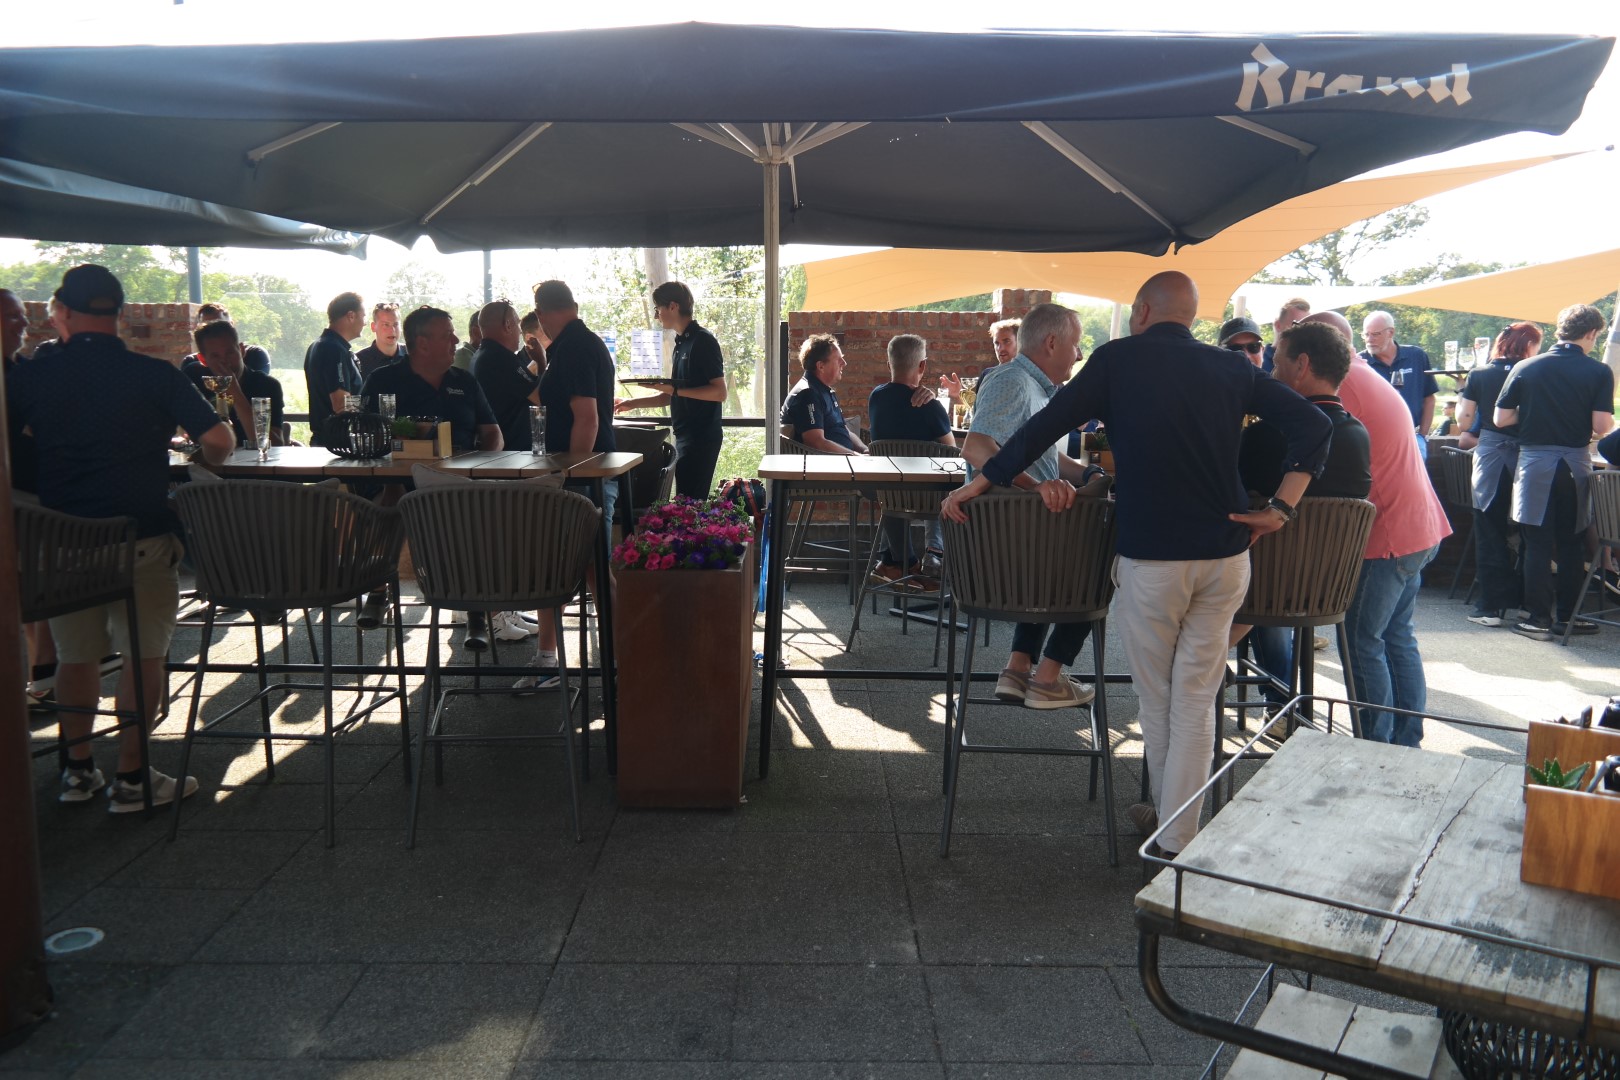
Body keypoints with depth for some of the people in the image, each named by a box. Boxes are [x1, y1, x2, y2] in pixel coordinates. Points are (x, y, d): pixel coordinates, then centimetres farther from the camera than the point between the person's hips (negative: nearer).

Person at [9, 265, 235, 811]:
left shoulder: (31, 377, 0)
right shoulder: (156, 375, -7)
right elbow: (217, 440, -10)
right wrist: (206, 464, 12)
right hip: (142, 537, -3)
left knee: (75, 655, 16)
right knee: (145, 654, 6)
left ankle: (78, 769, 26)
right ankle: (130, 776, 10)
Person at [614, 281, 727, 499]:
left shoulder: (703, 341, -10)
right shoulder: (682, 342, 18)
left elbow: (719, 392, -17)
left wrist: (675, 389, -20)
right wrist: (631, 403, 18)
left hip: (701, 437, -9)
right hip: (687, 436, 9)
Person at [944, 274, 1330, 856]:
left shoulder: (1118, 359, -2)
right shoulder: (1232, 368, 8)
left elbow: (1045, 426, -3)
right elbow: (1313, 424, 2)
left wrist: (979, 482, 5)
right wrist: (1280, 508, 0)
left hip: (1150, 559, -3)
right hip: (1225, 557, 4)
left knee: (1156, 700, 14)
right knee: (1196, 701, 9)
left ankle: (1167, 815, 30)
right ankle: (1179, 836, 15)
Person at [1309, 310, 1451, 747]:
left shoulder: (1343, 386, -16)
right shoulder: (1372, 379, 16)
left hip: (1387, 533, -10)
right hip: (1419, 526, 10)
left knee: (1362, 641, -3)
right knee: (1397, 634, 16)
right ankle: (1407, 742, 24)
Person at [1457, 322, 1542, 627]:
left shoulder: (1479, 375, -2)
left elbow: (1464, 423, -1)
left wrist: (1462, 398, 15)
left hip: (1490, 454, 0)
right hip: (1525, 454, 1)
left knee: (1490, 533, 4)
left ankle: (1492, 606, 2)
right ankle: (1526, 599, 22)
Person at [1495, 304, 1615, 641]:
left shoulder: (1525, 368, -3)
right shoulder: (1599, 372, -6)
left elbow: (1500, 419, -1)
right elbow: (1602, 426, -11)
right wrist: (1579, 417, 11)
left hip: (1535, 462, 0)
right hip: (1576, 463, 0)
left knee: (1537, 544, 4)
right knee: (1572, 544, 12)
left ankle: (1539, 619, 5)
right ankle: (1566, 616, 18)